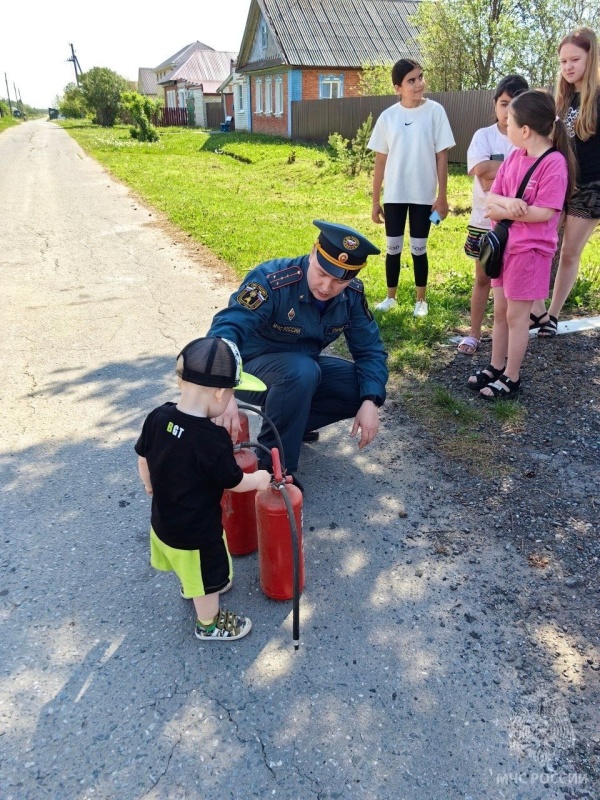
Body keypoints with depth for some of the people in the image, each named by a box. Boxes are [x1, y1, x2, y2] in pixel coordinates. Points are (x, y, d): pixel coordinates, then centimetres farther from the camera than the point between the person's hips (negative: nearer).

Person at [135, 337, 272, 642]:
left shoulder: (157, 417, -15)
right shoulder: (213, 440, -34)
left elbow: (143, 458, 2)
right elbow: (234, 482, -18)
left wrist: (150, 485, 22)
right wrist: (259, 479, 3)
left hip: (163, 522, 7)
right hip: (198, 534, -7)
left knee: (190, 569, 35)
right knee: (209, 578, 20)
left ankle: (190, 588, 62)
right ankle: (209, 624, 44)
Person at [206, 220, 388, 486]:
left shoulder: (352, 295, -11)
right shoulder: (272, 279, -31)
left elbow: (369, 350, -7)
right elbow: (226, 327, -42)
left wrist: (371, 402, -25)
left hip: (302, 368, 6)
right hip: (251, 369, -6)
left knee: (365, 390, -11)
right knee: (302, 370, -37)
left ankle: (293, 422, 8)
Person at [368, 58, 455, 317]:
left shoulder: (435, 111, -4)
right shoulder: (388, 116, 0)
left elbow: (442, 156, -3)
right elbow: (380, 161, 5)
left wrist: (442, 196, -6)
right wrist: (375, 200, 4)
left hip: (423, 195, -1)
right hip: (394, 195, 2)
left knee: (418, 249, 6)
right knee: (393, 248, 9)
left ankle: (421, 300, 20)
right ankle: (391, 296, 25)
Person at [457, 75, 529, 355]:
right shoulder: (483, 135, -1)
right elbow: (480, 169, -17)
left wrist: (496, 174, -15)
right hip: (484, 220, 1)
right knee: (483, 278, 11)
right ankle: (474, 334, 20)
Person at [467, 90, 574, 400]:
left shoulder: (554, 162, -17)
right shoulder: (514, 157, 5)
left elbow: (545, 212, -22)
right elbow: (490, 198, 3)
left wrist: (504, 212, -15)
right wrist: (507, 201, -19)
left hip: (531, 249, -7)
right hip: (504, 244, 7)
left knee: (516, 315, 1)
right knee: (500, 311, 14)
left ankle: (511, 379, 14)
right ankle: (495, 368, 28)